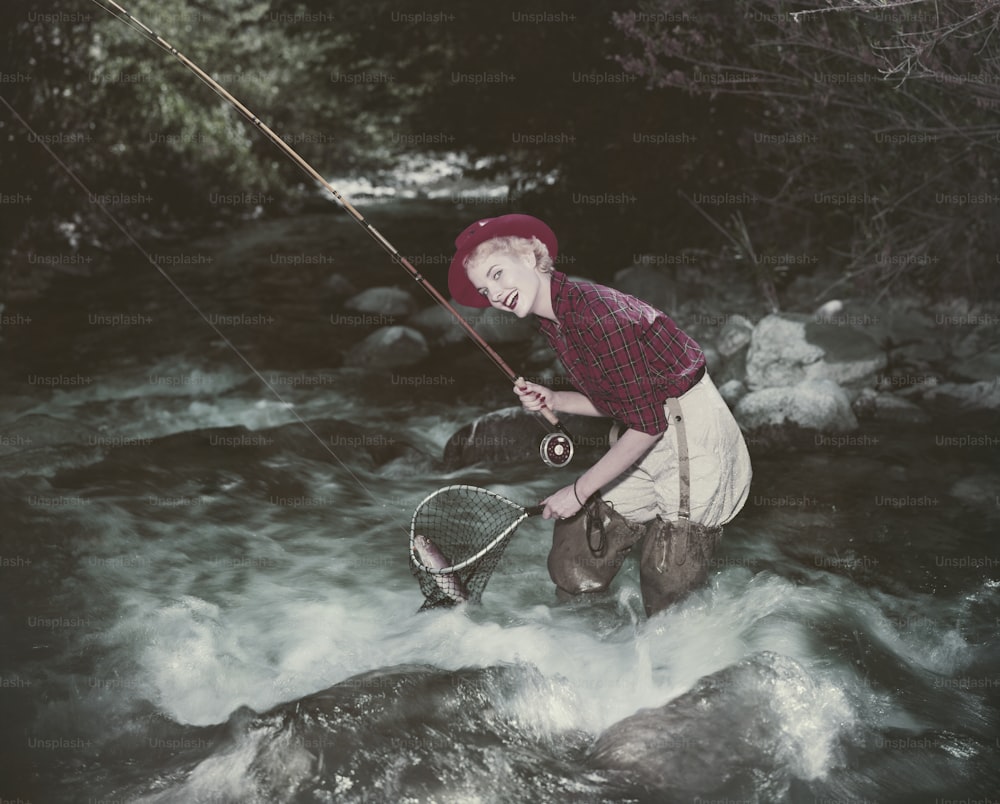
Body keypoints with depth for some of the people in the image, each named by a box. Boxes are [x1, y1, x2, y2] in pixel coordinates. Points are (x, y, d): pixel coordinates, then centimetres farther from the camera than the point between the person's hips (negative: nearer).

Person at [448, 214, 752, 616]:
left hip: (692, 438, -9)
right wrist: (552, 401, -3)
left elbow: (647, 424, -24)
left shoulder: (594, 314, -25)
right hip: (645, 447, 9)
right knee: (573, 570, 9)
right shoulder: (553, 321, 5)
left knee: (667, 598, 0)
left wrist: (579, 491, -16)